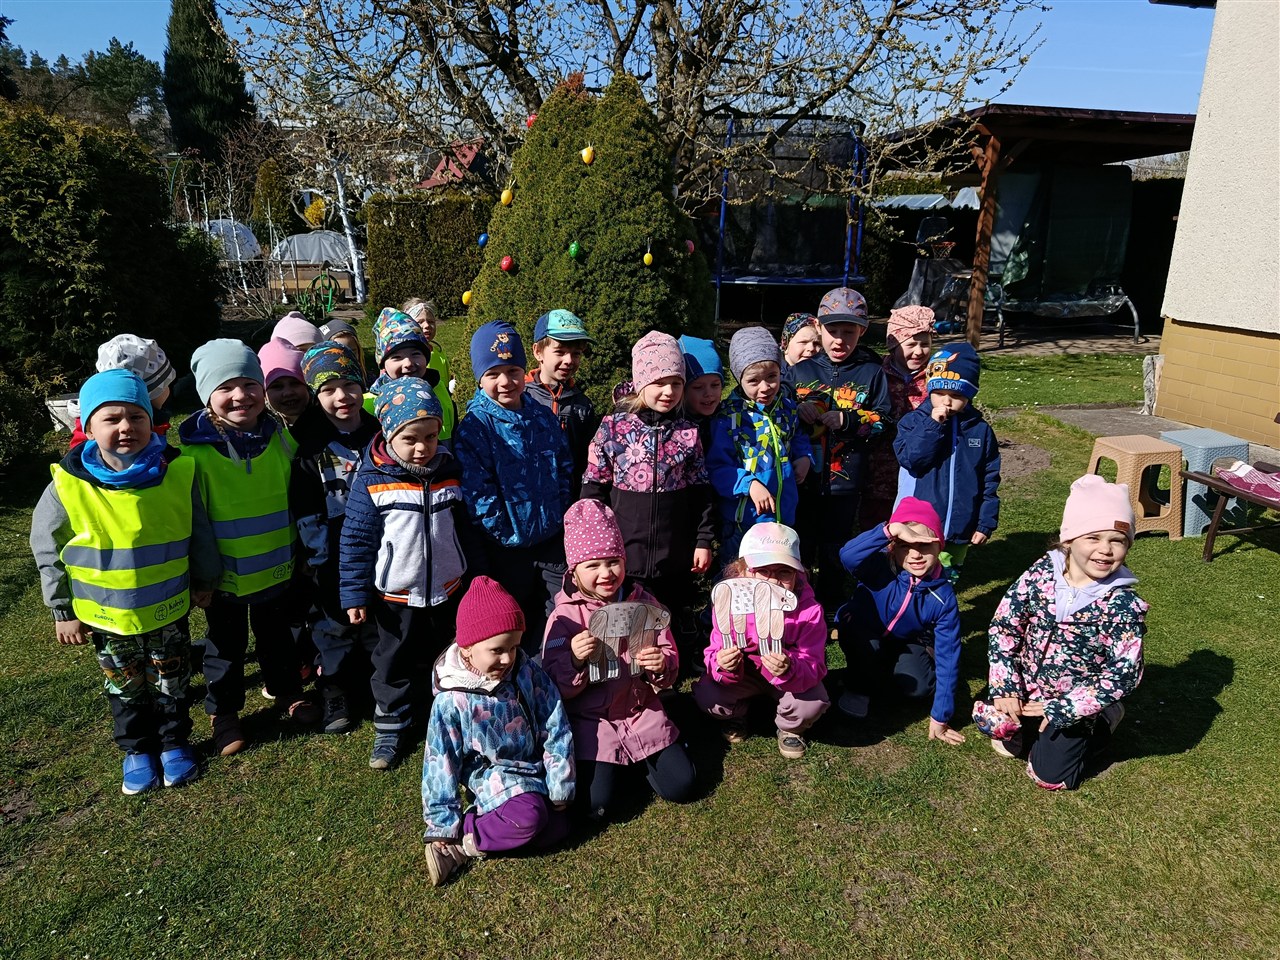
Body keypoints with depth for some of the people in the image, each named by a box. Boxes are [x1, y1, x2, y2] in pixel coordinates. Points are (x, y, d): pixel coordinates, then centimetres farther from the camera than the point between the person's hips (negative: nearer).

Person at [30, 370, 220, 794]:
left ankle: (175, 742, 40)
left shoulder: (178, 472, -16)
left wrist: (204, 579, 8)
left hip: (169, 610, 0)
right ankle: (137, 750, 40)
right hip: (107, 615, 0)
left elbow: (199, 532, -1)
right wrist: (63, 610, 0)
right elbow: (47, 549, -4)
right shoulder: (69, 487, -18)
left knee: (172, 681, 18)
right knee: (125, 688, 19)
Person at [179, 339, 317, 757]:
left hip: (277, 568, 3)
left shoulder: (281, 438, -6)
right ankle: (223, 713, 37)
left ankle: (289, 692, 44)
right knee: (225, 646, 17)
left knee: (278, 636, 22)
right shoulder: (196, 451, -17)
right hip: (224, 575, -3)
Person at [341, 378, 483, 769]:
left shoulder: (449, 472, -5)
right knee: (393, 664, 14)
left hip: (447, 591, 3)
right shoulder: (371, 482, -17)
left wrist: (477, 578, 11)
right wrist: (355, 596, -8)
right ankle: (391, 724, 33)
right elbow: (356, 542, -10)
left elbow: (466, 529, 6)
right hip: (395, 596, -3)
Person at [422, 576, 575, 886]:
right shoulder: (452, 700, -17)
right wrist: (444, 824, -9)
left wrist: (560, 789, -5)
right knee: (529, 817, -29)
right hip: (491, 776, -4)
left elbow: (557, 733, -5)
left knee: (557, 827, -14)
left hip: (534, 771, 5)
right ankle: (455, 838, -12)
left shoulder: (531, 677, -10)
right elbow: (441, 763, -10)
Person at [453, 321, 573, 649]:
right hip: (507, 547, -4)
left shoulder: (545, 418, 3)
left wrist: (560, 513, 4)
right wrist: (503, 530, -16)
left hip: (553, 539, 4)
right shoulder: (474, 427, -12)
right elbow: (476, 490, -16)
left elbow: (565, 469, 11)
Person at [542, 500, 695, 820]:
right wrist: (575, 661, -33)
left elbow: (670, 660, 1)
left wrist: (661, 666, -23)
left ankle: (639, 757, 24)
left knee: (680, 786, -5)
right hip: (590, 720, -2)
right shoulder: (564, 616, -11)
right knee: (599, 803, -16)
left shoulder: (643, 602, -4)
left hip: (641, 710, 2)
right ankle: (617, 765, 17)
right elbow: (554, 685, -12)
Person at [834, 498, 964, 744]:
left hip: (904, 643, 2)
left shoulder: (943, 597, -25)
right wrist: (892, 528, -65)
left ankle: (874, 677, 7)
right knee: (864, 638, -35)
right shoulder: (880, 566, -31)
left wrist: (940, 717, -20)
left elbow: (948, 656, -21)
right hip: (860, 635, -2)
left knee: (921, 685, -24)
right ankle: (858, 686, -5)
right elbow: (847, 556, -56)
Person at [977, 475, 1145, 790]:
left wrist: (1061, 708, -23)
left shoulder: (1124, 604, -20)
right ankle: (1027, 731, 17)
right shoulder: (1042, 572, -12)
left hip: (1078, 702, -3)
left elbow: (1125, 674, -21)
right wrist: (1005, 687, -14)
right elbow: (1004, 625, -7)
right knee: (988, 718, -16)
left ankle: (1101, 725, 20)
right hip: (1028, 684, 3)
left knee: (1050, 775, -5)